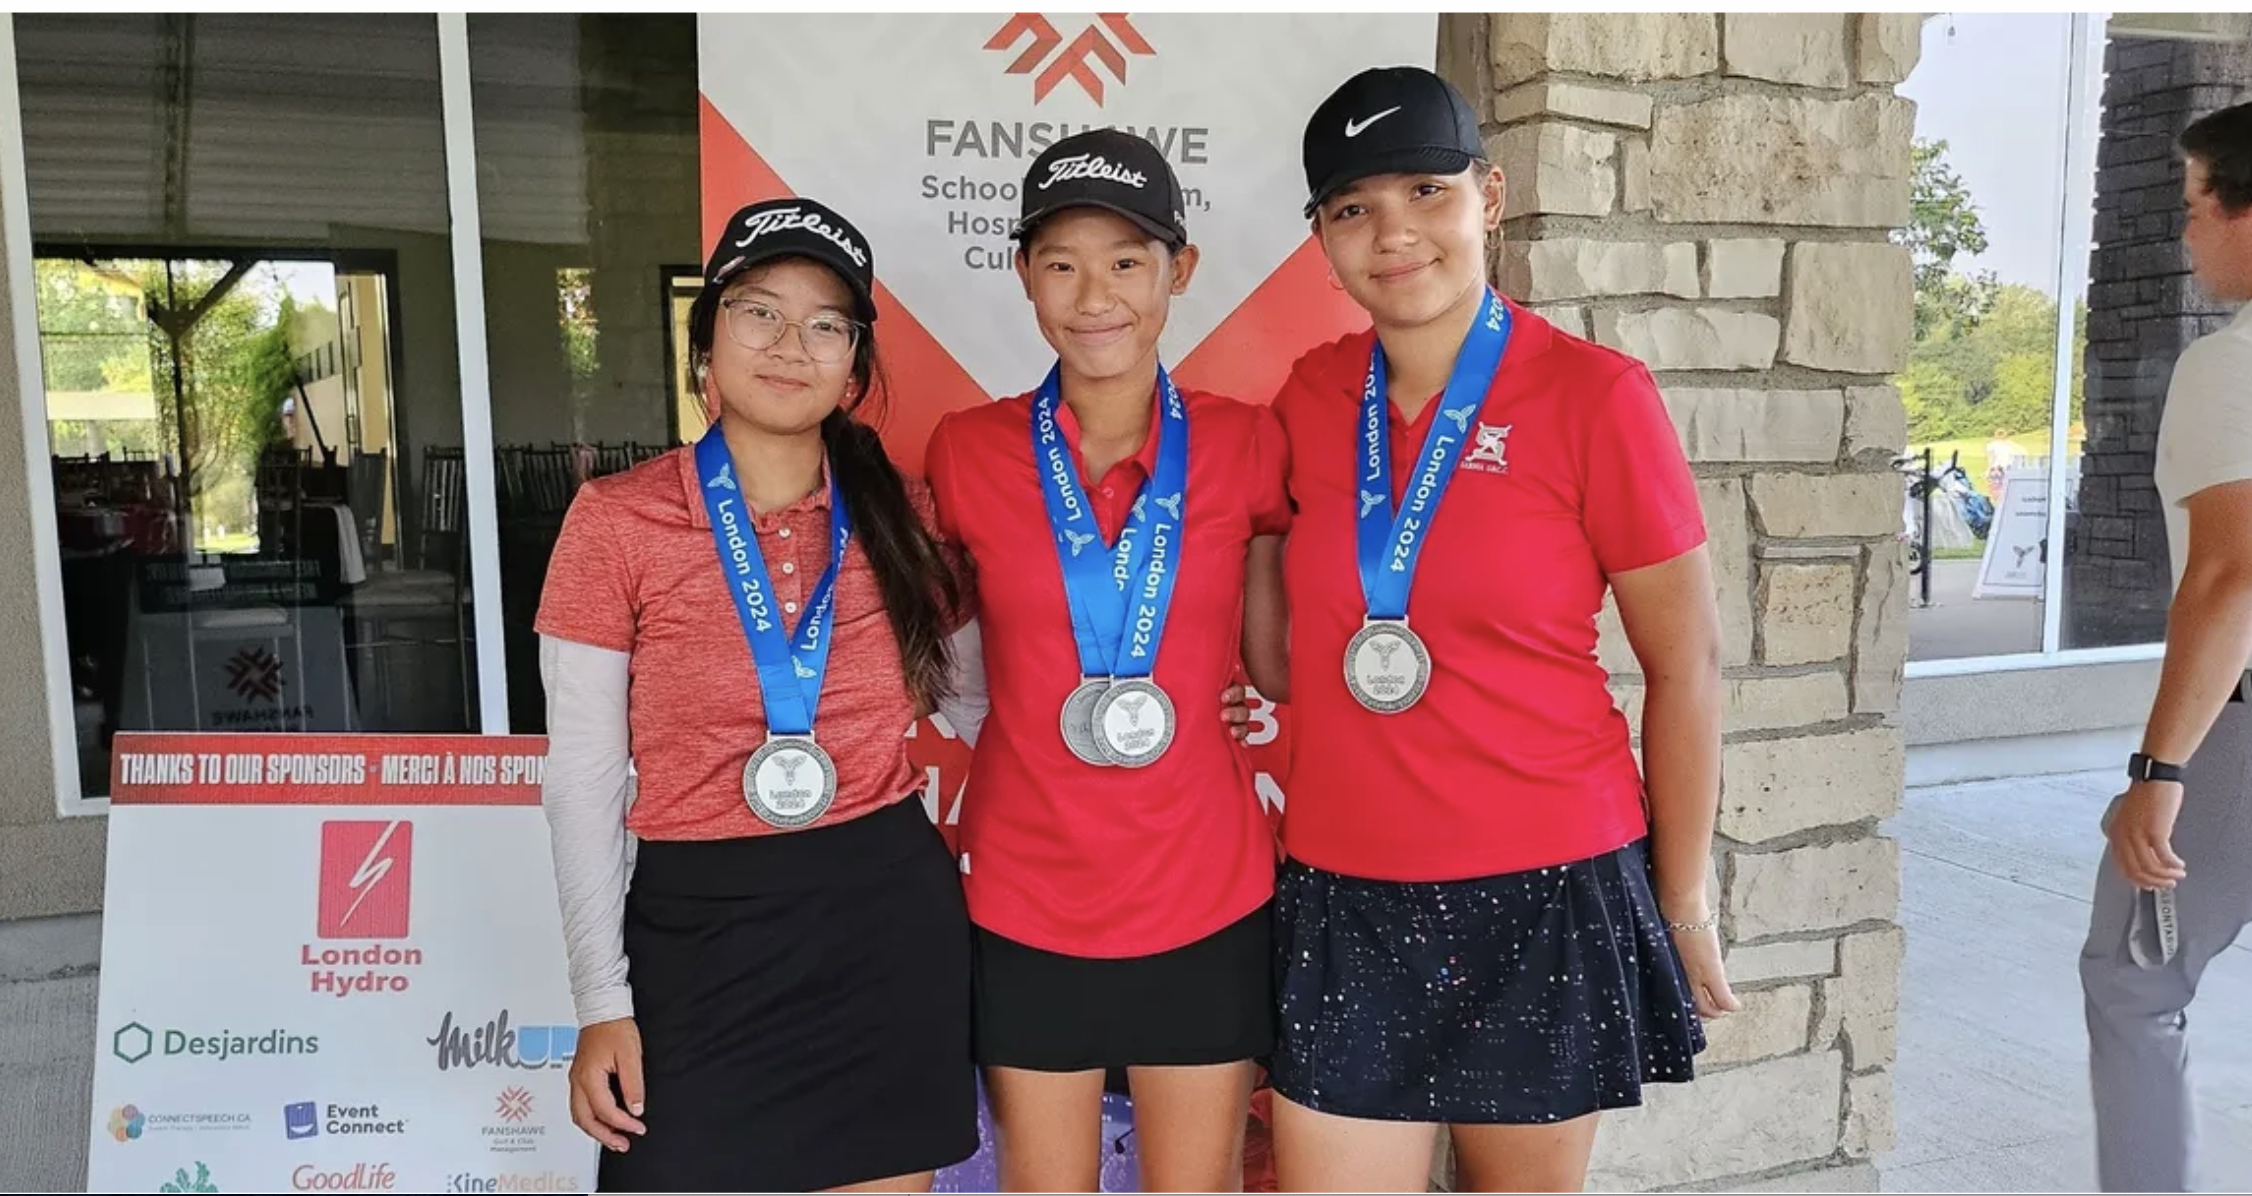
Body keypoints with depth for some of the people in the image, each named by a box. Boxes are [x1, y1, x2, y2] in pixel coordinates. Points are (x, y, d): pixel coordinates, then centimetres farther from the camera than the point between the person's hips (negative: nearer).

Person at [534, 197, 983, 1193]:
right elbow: (582, 777, -3)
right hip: (700, 928, -2)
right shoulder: (619, 519, -6)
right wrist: (603, 1002, -5)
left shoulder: (899, 514, 3)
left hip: (890, 917, 3)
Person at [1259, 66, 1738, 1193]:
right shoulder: (1309, 400, 2)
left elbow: (1685, 666, -4)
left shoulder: (1594, 396, -9)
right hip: (1342, 899, 3)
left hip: (1546, 894, -2)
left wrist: (1682, 906, -1)